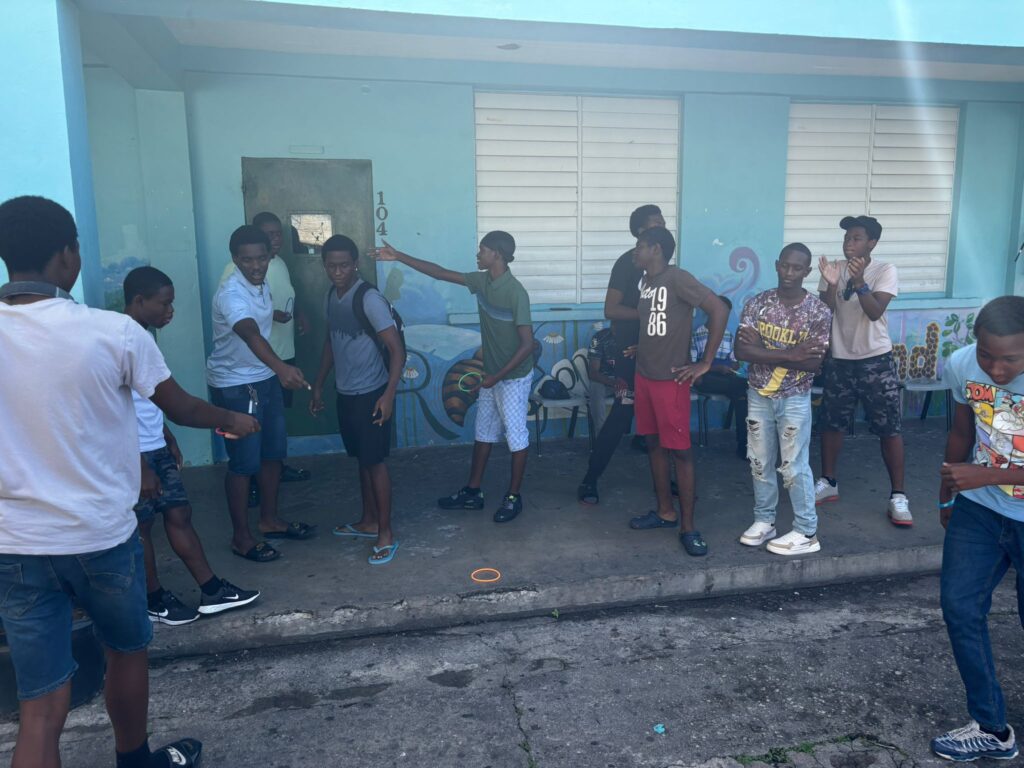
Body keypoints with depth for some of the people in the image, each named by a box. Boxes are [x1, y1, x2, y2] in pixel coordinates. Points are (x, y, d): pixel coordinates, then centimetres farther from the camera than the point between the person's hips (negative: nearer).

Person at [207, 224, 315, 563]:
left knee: (274, 452, 14)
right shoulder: (231, 294, -28)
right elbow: (251, 335, -47)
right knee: (245, 461, -1)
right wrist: (281, 367, -63)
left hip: (265, 379, 9)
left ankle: (269, 521, 30)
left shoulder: (262, 285, 1)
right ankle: (241, 536, 14)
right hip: (234, 386, -8)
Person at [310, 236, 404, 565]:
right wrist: (318, 384, 19)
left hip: (371, 393, -8)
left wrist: (389, 394, -25)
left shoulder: (370, 299, -19)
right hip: (345, 393, 8)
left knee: (375, 461, -1)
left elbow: (396, 349, -20)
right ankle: (369, 522, 31)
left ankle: (386, 534, 10)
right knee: (361, 459, 17)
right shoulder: (331, 296, 7)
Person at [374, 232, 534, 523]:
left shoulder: (516, 293, -23)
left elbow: (527, 344, -23)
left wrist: (498, 376, -23)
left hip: (514, 377, -8)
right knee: (483, 433, 15)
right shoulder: (482, 281, 0)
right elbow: (440, 272, 7)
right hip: (491, 375, 9)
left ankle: (513, 497, 18)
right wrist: (399, 256, 5)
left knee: (515, 436, 5)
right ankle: (473, 492, 27)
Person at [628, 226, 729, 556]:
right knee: (654, 445, 14)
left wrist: (705, 362, -18)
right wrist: (639, 349, 11)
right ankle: (665, 512, 27)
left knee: (680, 451, -2)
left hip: (671, 379, -8)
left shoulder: (677, 278, -15)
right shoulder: (644, 281, 9)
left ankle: (688, 527, 6)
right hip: (644, 376, 8)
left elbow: (719, 310, -20)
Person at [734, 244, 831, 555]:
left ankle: (807, 533, 16)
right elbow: (741, 350, -12)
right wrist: (789, 354, -21)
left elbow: (814, 363, -17)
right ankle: (764, 521, 28)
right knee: (760, 462, 12)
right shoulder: (758, 303, -4)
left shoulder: (819, 311, -10)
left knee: (794, 466, 3)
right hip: (759, 395, 3)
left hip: (795, 400, -3)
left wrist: (763, 349, -18)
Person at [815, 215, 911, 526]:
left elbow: (874, 312, -20)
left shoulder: (885, 271, -8)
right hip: (838, 360, 3)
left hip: (876, 361, -3)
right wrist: (831, 284, -23)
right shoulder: (833, 269, 1)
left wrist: (858, 281, -33)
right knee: (831, 423, 11)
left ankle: (898, 496, 7)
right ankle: (828, 483, 27)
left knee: (890, 428, -1)